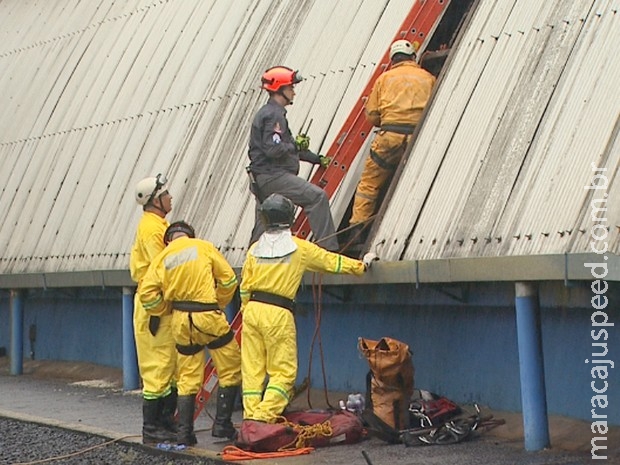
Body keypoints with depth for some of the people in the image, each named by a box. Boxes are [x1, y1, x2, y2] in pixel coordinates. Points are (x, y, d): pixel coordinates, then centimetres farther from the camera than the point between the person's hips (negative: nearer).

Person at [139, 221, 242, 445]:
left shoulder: (162, 257, 8)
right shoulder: (204, 247, 1)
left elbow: (147, 293, 0)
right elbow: (228, 279, -1)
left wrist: (166, 309, 16)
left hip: (181, 320, 4)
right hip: (208, 316, -4)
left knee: (187, 378, 13)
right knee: (230, 370, 10)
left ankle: (185, 432, 11)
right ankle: (222, 424, 7)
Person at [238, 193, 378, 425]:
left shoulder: (255, 249, 11)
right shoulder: (299, 248, 2)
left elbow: (244, 286, 13)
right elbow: (332, 261, 12)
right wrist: (362, 265, 26)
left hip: (252, 309, 4)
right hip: (279, 313, -4)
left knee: (252, 367, 6)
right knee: (283, 369, 1)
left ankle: (250, 415, 3)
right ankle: (264, 415, -11)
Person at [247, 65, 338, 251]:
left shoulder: (270, 113, 23)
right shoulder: (273, 115, -11)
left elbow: (286, 148, 28)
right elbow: (273, 149, -23)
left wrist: (318, 159, 27)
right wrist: (297, 145, -8)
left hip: (262, 180, 11)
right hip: (272, 175, -11)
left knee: (262, 229, 13)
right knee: (317, 196, -16)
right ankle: (327, 248, -20)